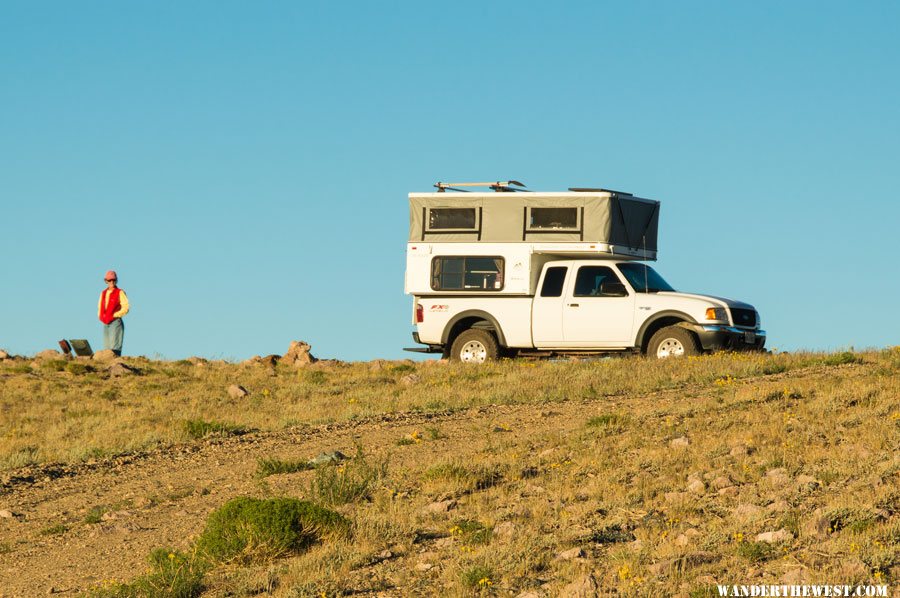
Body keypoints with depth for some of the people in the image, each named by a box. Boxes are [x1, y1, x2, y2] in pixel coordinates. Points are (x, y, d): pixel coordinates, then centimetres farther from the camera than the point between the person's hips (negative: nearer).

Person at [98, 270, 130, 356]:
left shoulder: (120, 293, -3)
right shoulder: (103, 293, 16)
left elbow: (125, 308, -9)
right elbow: (100, 308, 25)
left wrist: (113, 315, -13)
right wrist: (101, 317, 5)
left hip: (115, 322, -7)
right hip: (105, 324, 7)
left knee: (114, 348, -14)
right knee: (106, 348, 5)